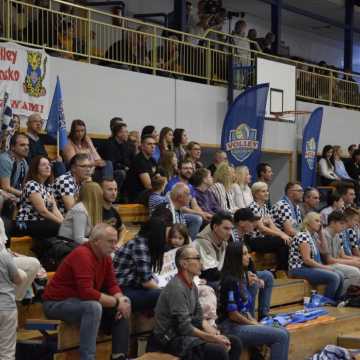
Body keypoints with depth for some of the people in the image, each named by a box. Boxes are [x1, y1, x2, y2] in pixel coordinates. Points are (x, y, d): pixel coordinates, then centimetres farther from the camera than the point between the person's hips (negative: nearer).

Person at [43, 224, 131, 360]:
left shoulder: (105, 257, 1)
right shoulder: (82, 255, -26)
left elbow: (112, 285, 6)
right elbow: (87, 292, -34)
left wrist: (121, 300, -16)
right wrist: (116, 302, -26)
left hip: (81, 301, 9)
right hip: (57, 303, -9)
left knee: (123, 306, 1)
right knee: (93, 307, -36)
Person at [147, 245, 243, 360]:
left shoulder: (192, 286, 10)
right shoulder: (177, 288, -20)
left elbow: (198, 318, 12)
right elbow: (184, 327, -23)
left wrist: (215, 334, -5)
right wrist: (214, 338, -17)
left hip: (187, 333, 9)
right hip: (172, 339, -9)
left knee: (234, 343, 1)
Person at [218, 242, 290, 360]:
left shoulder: (242, 278, 13)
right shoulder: (230, 281, -16)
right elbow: (232, 313, -17)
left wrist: (253, 321, 2)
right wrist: (253, 324, -6)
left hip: (244, 323, 9)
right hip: (232, 327, -9)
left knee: (284, 332, -2)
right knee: (280, 336, -15)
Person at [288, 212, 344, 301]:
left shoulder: (312, 237, 17)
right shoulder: (303, 236, -14)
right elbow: (307, 260, -19)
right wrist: (324, 267, -14)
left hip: (310, 267, 10)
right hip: (300, 269, -10)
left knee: (340, 276, 0)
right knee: (334, 277, -21)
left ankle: (336, 301, 10)